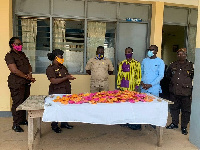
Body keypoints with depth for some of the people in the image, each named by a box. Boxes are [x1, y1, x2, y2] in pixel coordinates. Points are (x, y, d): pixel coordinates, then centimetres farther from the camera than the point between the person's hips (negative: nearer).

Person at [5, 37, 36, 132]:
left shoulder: (22, 54, 17)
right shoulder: (9, 56, -9)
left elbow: (29, 66, 17)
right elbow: (14, 70, -18)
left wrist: (30, 74, -4)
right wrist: (27, 77, -14)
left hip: (26, 82, 8)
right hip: (16, 83, -8)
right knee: (17, 103, -4)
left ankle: (23, 120, 28)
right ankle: (16, 124, 8)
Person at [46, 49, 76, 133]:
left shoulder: (63, 67, 15)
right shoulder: (50, 69, -12)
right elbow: (53, 81, -22)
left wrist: (70, 77, 6)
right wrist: (66, 78, -22)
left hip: (66, 91, 8)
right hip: (56, 92, -8)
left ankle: (64, 123, 29)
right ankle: (54, 126, 18)